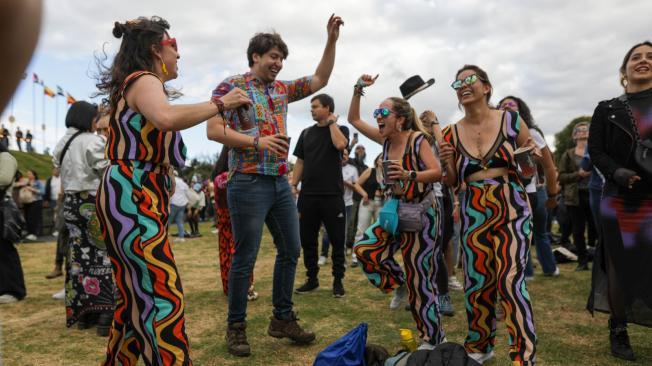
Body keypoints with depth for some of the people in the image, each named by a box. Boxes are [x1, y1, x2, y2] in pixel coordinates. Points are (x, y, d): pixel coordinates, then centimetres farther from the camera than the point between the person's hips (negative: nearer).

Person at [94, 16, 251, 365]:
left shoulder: (138, 84, 24)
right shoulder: (143, 81, -9)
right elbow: (166, 118, -33)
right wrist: (220, 104, -22)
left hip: (134, 198, 11)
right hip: (132, 199, -11)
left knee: (136, 297, 14)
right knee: (164, 296, -15)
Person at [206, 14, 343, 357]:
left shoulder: (282, 89, 16)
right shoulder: (231, 86, -4)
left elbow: (320, 79, 20)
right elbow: (214, 130, -12)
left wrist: (331, 40, 12)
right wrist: (257, 141, -22)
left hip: (281, 183, 8)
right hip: (249, 183, -7)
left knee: (290, 250, 10)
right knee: (245, 258, -1)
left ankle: (282, 319, 24)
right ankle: (236, 326, 16)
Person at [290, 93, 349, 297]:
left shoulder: (340, 129, 4)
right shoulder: (306, 133, 14)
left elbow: (340, 144, -20)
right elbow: (300, 162, 14)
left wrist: (332, 122, -6)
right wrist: (293, 185, 4)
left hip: (332, 194, -4)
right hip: (308, 195, 4)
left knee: (337, 240, 2)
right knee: (307, 239, 8)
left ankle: (338, 280, 14)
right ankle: (312, 278, 21)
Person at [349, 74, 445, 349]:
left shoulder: (417, 139, -14)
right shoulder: (386, 140, 4)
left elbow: (437, 172, -22)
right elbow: (354, 120, 10)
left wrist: (409, 175, -37)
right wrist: (358, 89, -1)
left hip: (421, 215, -7)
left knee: (420, 280, -2)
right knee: (364, 248, -7)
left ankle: (434, 339, 14)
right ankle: (398, 281, 18)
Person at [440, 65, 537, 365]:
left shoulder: (511, 120, -1)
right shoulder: (451, 133, 4)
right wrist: (447, 161, -8)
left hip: (512, 209, -2)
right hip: (474, 213, 3)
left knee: (510, 281, -9)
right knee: (477, 282, 8)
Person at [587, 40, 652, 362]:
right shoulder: (607, 110, 9)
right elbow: (595, 151, 3)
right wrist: (617, 172, -15)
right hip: (620, 201, 0)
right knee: (620, 264, 4)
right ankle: (618, 331, 16)